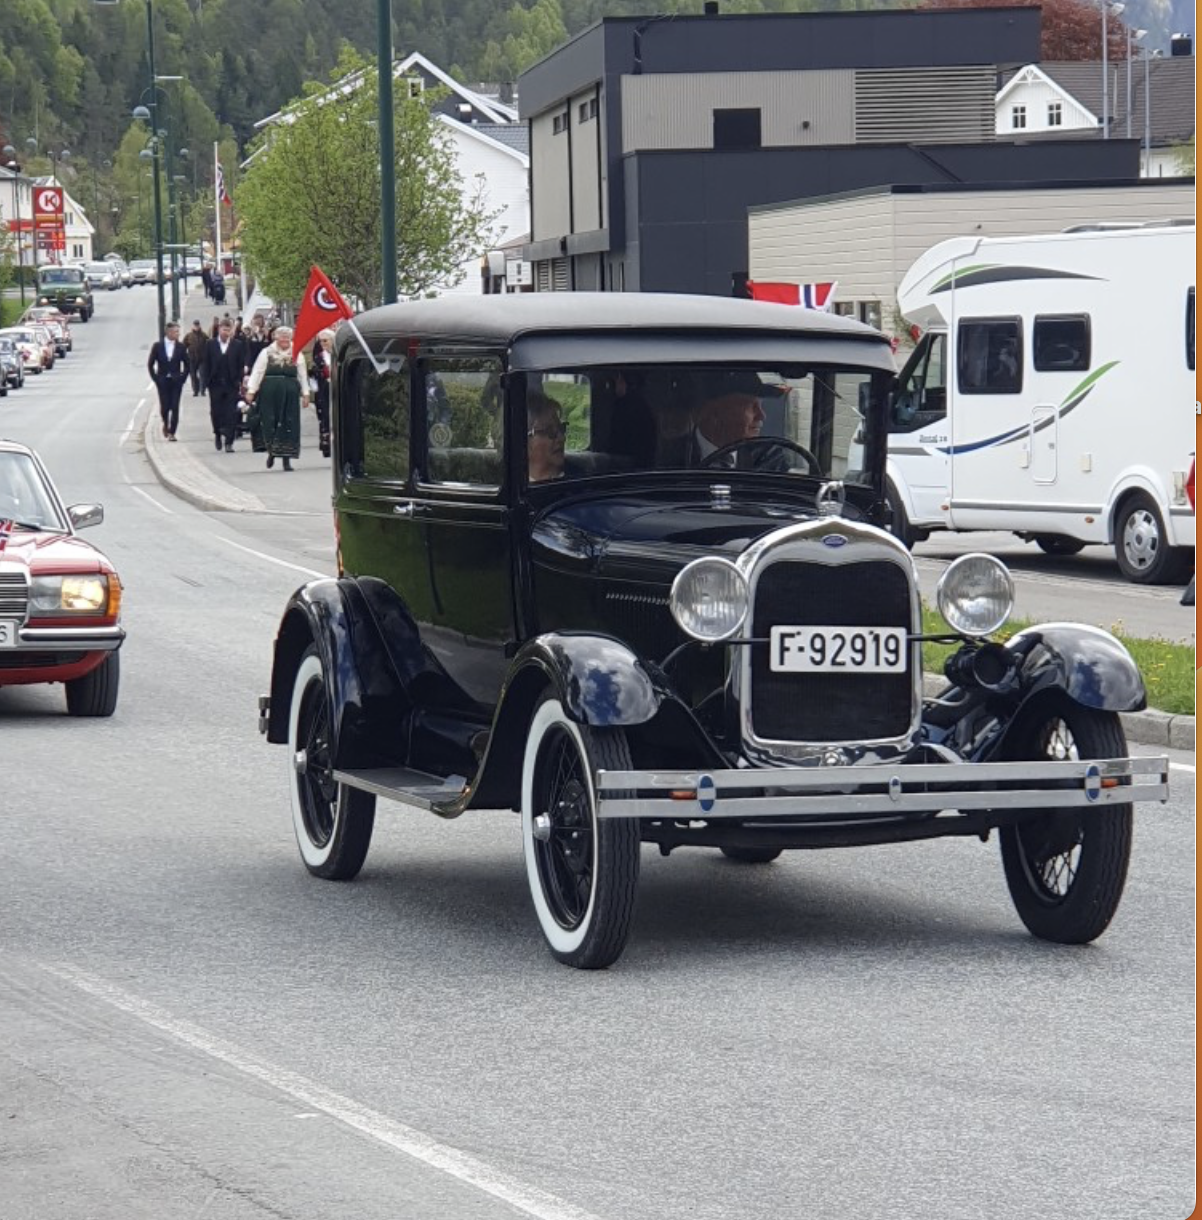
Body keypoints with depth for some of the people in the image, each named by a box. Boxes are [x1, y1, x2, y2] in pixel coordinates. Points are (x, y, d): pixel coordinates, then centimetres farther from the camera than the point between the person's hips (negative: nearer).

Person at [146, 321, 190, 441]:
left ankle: (171, 432, -1)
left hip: (176, 382, 0)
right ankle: (166, 424, 29)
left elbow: (186, 364, 9)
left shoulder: (180, 347, 0)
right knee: (164, 407, 0)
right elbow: (150, 365, 3)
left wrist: (182, 378, 0)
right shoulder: (157, 346, -2)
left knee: (175, 408, -6)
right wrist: (156, 379, -2)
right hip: (163, 382, 0)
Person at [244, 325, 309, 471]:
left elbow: (303, 375, 12)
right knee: (269, 422, -3)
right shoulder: (266, 353, 4)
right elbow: (257, 372, 3)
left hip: (290, 393, 1)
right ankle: (271, 451, 15)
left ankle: (287, 458, 4)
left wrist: (305, 394, 9)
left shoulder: (297, 354, 9)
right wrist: (251, 390, -4)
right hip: (269, 392, -1)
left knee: (289, 425, 0)